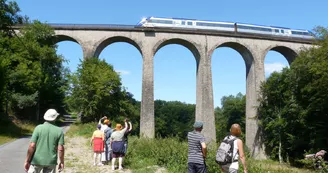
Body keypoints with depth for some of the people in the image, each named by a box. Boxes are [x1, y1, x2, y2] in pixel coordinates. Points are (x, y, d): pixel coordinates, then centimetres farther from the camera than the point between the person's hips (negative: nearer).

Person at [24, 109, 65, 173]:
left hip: (37, 160, -1)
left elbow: (32, 146, -11)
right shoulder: (59, 131, -4)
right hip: (51, 162, 1)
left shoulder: (38, 128, -7)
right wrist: (61, 162, 4)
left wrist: (27, 161, -2)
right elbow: (61, 149, -7)